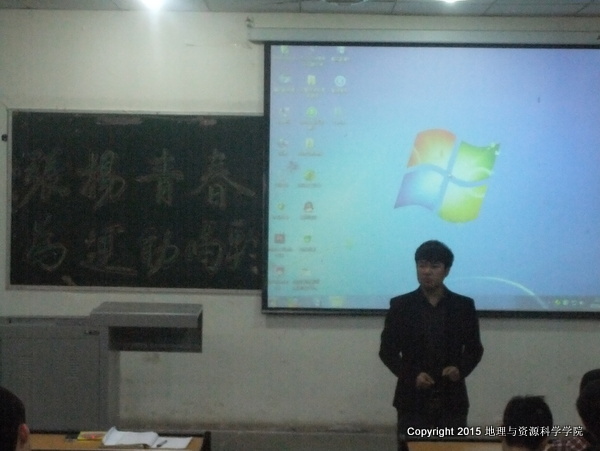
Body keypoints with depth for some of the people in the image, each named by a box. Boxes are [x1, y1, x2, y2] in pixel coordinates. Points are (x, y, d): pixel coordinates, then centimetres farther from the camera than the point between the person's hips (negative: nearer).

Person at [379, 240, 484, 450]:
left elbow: (474, 349, 9)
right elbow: (387, 351, 2)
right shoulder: (400, 306, 1)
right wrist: (412, 376, -14)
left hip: (452, 399, 1)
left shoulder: (464, 306, 4)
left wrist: (461, 369, -12)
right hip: (413, 399, -1)